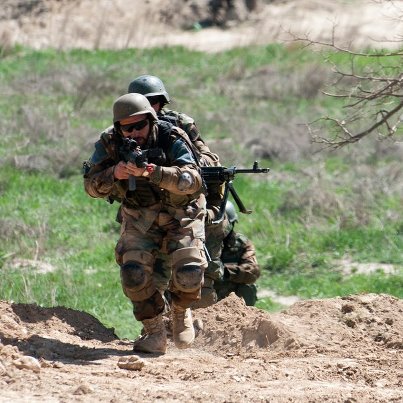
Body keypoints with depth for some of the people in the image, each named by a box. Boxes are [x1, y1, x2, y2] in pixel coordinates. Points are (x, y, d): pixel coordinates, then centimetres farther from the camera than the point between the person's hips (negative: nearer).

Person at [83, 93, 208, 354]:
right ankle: (154, 333, -2)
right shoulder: (110, 144, -12)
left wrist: (150, 171, -49)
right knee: (134, 273, -20)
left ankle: (181, 311, 14)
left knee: (188, 274, -20)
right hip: (139, 217, 2)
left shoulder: (171, 140, -23)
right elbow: (92, 186, -10)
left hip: (181, 216, -2)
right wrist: (114, 174, -32)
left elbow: (192, 180, -36)